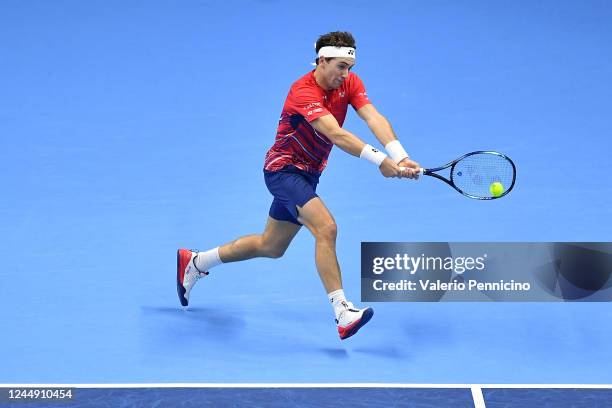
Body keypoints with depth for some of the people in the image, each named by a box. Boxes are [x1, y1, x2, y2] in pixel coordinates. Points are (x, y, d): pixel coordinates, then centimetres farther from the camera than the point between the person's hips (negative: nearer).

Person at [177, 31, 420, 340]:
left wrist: (400, 156, -38)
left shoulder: (349, 83, -6)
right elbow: (336, 135, -40)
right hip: (283, 169, -9)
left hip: (307, 174, 9)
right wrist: (379, 160, -50)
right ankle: (342, 313, -28)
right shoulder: (303, 91, -28)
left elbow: (375, 120, -21)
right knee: (326, 227, -28)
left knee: (271, 247, 20)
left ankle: (195, 262, 36)